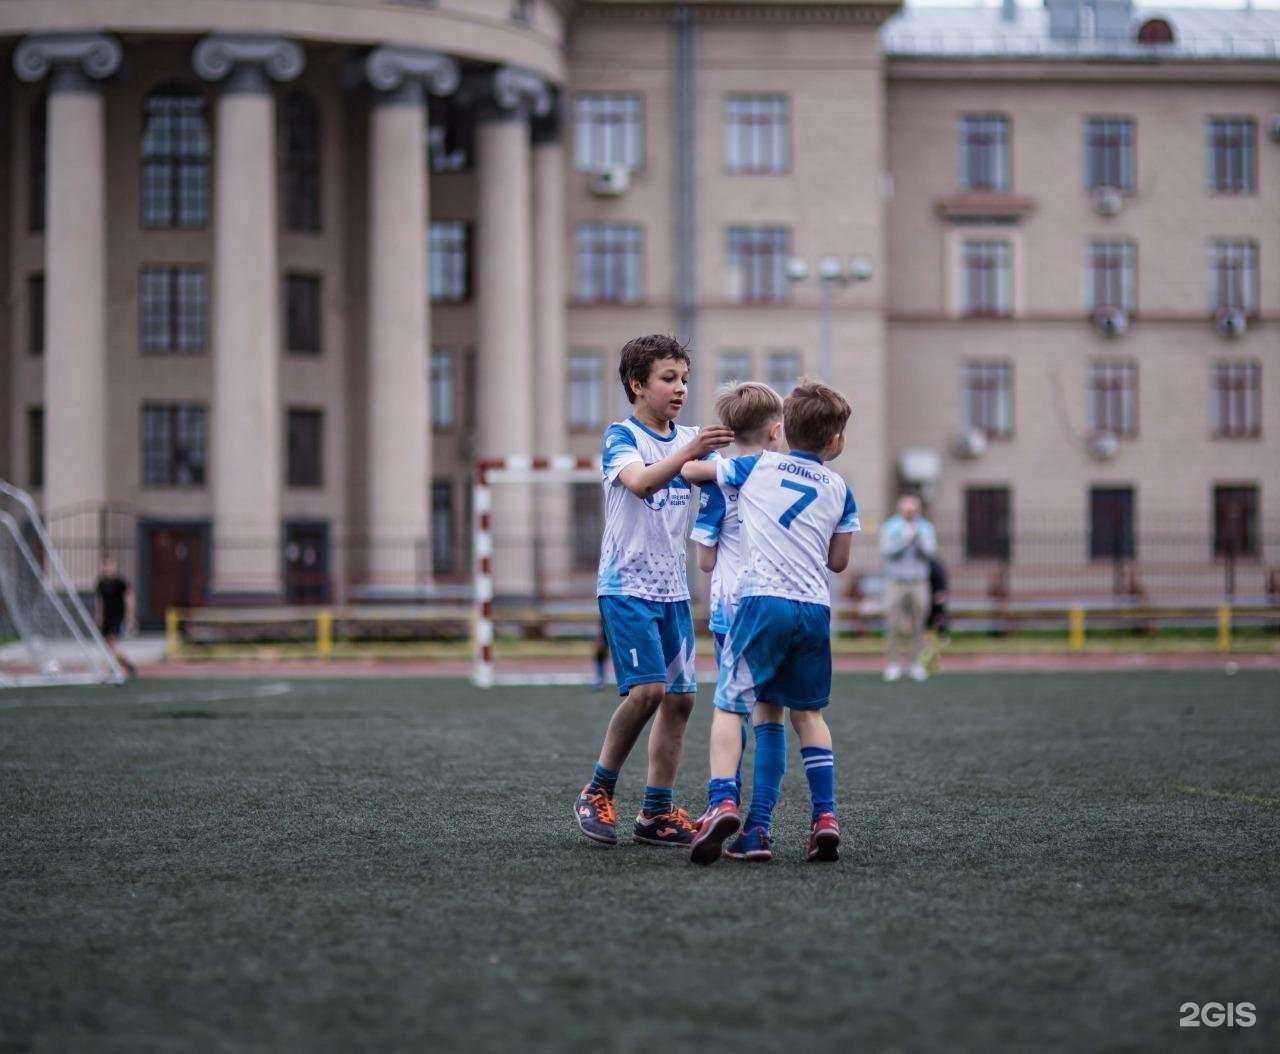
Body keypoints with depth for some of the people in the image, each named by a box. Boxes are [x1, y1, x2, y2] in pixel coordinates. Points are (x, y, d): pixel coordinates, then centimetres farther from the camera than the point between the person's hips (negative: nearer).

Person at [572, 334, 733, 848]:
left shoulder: (688, 439, 13)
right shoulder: (621, 435, -6)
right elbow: (640, 481, -26)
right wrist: (688, 453, -40)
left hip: (673, 589, 7)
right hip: (626, 585, -7)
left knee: (679, 698, 3)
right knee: (647, 689, -19)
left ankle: (656, 813, 10)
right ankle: (597, 792, -2)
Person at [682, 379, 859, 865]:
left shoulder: (757, 466, 9)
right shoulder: (840, 490, 14)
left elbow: (690, 470, 17)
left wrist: (695, 452, 40)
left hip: (763, 599, -3)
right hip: (815, 607, 3)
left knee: (729, 705, 0)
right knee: (807, 712, 17)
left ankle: (721, 802, -21)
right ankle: (824, 815, 7)